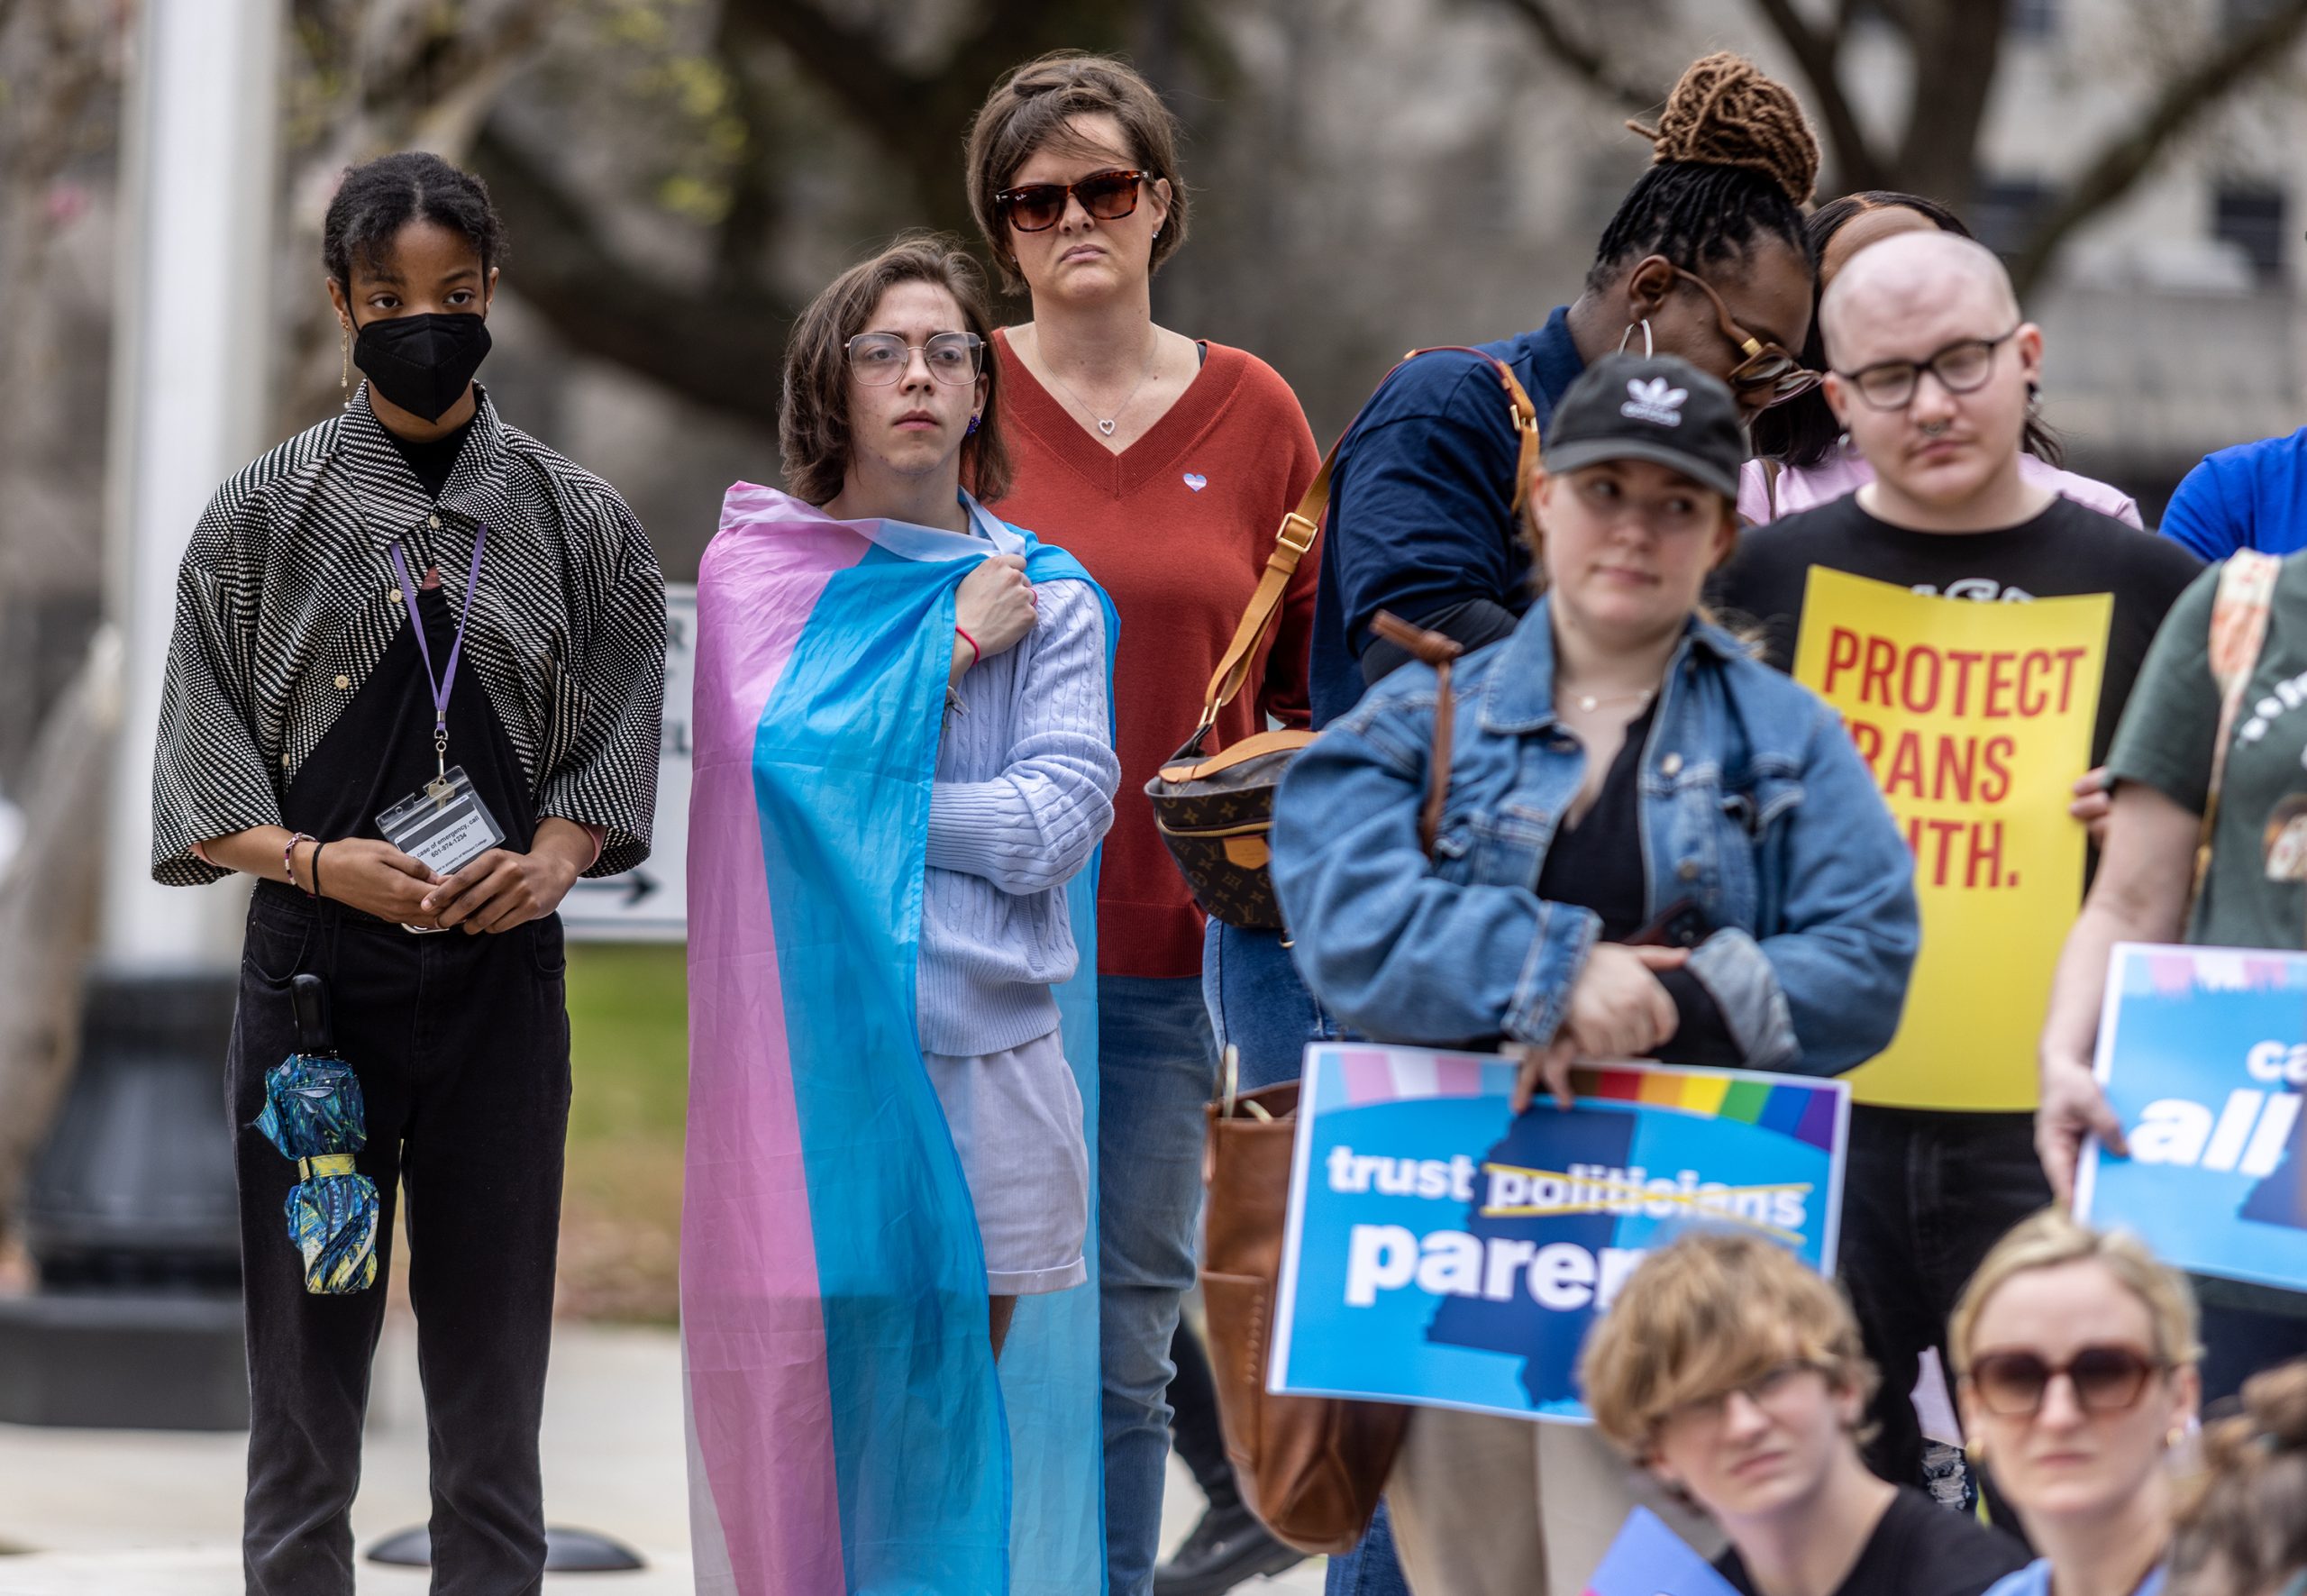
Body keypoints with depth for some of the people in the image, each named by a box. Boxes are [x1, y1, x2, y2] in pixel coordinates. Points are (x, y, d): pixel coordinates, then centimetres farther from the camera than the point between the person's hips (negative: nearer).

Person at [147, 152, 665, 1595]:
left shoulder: (576, 522, 7)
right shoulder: (266, 517, 4)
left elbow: (613, 766, 8)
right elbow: (207, 797, 2)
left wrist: (550, 862, -13)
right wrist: (320, 863, -17)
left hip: (502, 975, 1)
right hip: (316, 971, -1)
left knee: (492, 1371, 2)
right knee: (304, 1372, -1)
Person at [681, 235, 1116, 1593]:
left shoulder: (1049, 600, 9)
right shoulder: (759, 568, 8)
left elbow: (1057, 818, -3)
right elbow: (781, 752, -9)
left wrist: (864, 804, -7)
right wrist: (957, 643, -3)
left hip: (988, 1053, 1)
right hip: (812, 1055, -1)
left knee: (965, 1409, 0)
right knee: (810, 1393, -6)